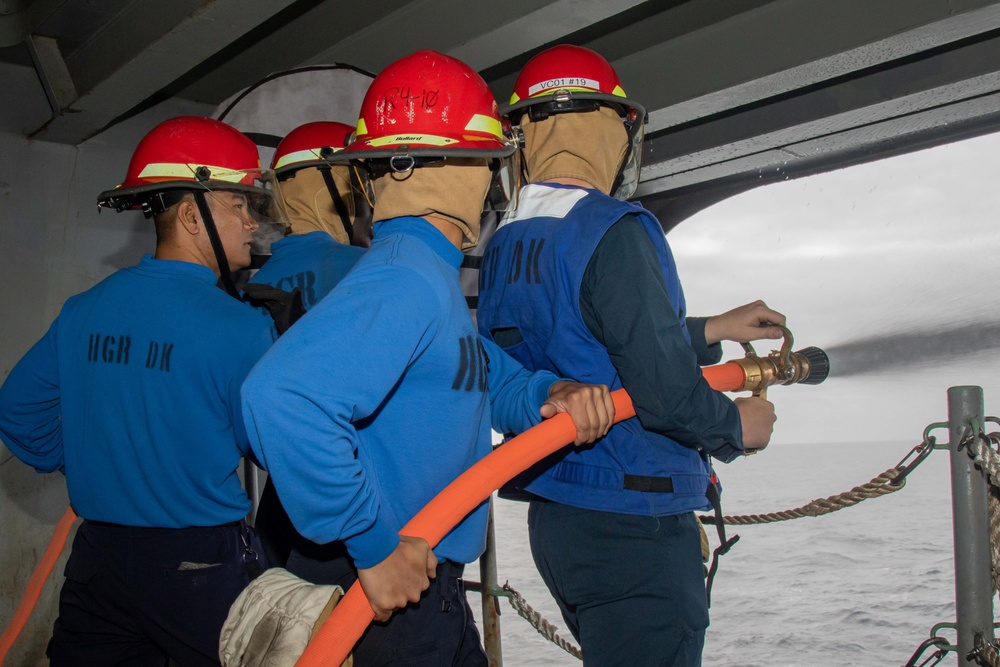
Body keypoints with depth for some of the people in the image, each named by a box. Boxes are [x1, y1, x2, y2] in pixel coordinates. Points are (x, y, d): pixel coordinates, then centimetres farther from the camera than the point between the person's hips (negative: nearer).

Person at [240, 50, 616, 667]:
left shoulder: (432, 277, 8)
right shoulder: (405, 278, -23)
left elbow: (490, 377, 18)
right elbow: (283, 397, -37)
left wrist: (549, 394, -6)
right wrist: (373, 545, -28)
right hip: (381, 596, -9)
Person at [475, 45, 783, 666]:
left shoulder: (504, 246, 7)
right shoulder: (615, 231, -19)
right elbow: (664, 391, -23)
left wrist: (712, 331, 20)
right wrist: (737, 427, -2)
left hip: (553, 518, 9)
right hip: (634, 523, -9)